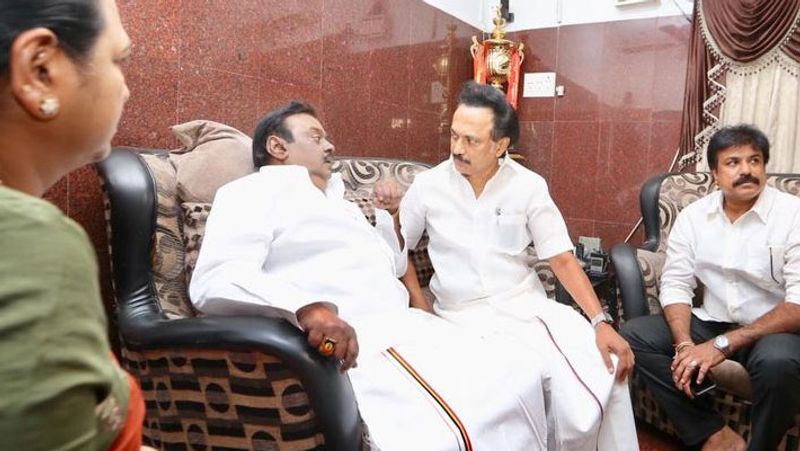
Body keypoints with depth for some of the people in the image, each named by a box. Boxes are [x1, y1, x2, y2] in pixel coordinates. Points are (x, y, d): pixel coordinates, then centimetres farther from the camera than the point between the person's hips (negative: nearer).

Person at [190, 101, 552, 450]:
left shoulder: (340, 202, 29)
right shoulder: (253, 193, 5)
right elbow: (215, 281, -14)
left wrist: (390, 215, 23)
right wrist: (307, 307, -30)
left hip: (409, 328, 8)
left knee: (517, 385, -9)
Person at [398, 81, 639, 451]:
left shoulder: (529, 186, -2)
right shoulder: (428, 186, -2)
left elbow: (562, 259, -3)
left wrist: (600, 322, -14)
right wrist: (421, 308, -6)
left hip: (526, 303, 2)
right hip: (464, 315, -2)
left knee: (604, 368, -19)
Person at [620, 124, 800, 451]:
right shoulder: (693, 215, 0)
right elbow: (676, 285, -1)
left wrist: (722, 344, -26)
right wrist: (685, 344, -19)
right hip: (712, 323, 4)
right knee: (633, 335, -14)